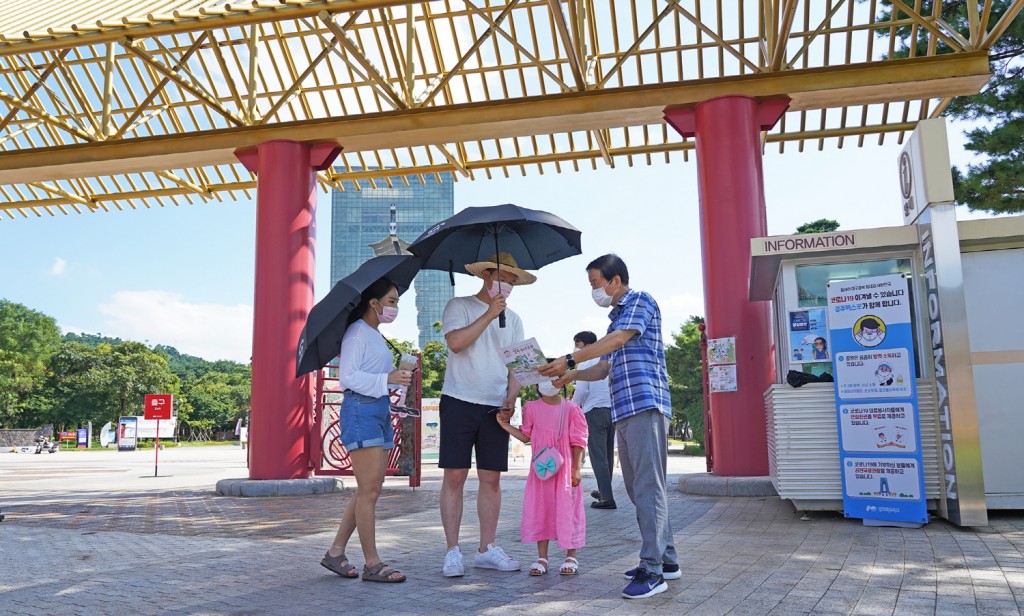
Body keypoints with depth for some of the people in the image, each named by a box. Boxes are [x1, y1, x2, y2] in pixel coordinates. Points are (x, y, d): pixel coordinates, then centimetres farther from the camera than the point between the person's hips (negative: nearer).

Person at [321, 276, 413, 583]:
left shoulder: (376, 336, 21)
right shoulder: (357, 332, -7)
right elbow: (348, 376, -16)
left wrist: (398, 374, 10)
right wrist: (387, 379, -23)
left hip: (380, 410, 10)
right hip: (361, 410, -10)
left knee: (368, 489, 10)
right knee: (369, 490, -8)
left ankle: (335, 552, 19)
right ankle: (372, 564, -2)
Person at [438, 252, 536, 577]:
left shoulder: (513, 319, 16)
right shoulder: (459, 306, 2)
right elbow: (456, 342, -16)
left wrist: (511, 398, -2)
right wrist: (489, 313, -13)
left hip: (496, 408, 4)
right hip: (460, 402, -4)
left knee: (491, 478, 5)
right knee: (454, 476, -4)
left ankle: (487, 549, 14)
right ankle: (453, 551, 3)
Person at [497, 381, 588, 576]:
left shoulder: (570, 408, -8)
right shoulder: (532, 408, 1)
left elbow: (578, 441, -5)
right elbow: (526, 436, 11)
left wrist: (577, 468, -7)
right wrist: (506, 425, -1)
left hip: (564, 469, -3)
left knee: (567, 509, 3)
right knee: (540, 509, 6)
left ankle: (571, 556, 18)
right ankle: (542, 557, 18)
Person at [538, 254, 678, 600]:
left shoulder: (640, 301, 0)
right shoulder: (615, 318, 25)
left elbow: (618, 340, -15)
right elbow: (604, 368, 23)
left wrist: (570, 360, -16)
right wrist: (572, 376, 6)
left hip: (645, 405, -9)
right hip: (624, 411, 10)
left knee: (648, 486, -11)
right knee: (638, 487, 10)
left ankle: (652, 570, -10)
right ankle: (666, 560, 18)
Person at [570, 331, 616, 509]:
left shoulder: (586, 362, -4)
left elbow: (582, 390, -11)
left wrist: (574, 406, 7)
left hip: (594, 411, -7)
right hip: (612, 410, 7)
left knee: (598, 456, -6)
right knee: (608, 454, 15)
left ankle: (607, 498, -10)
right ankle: (604, 491, 26)